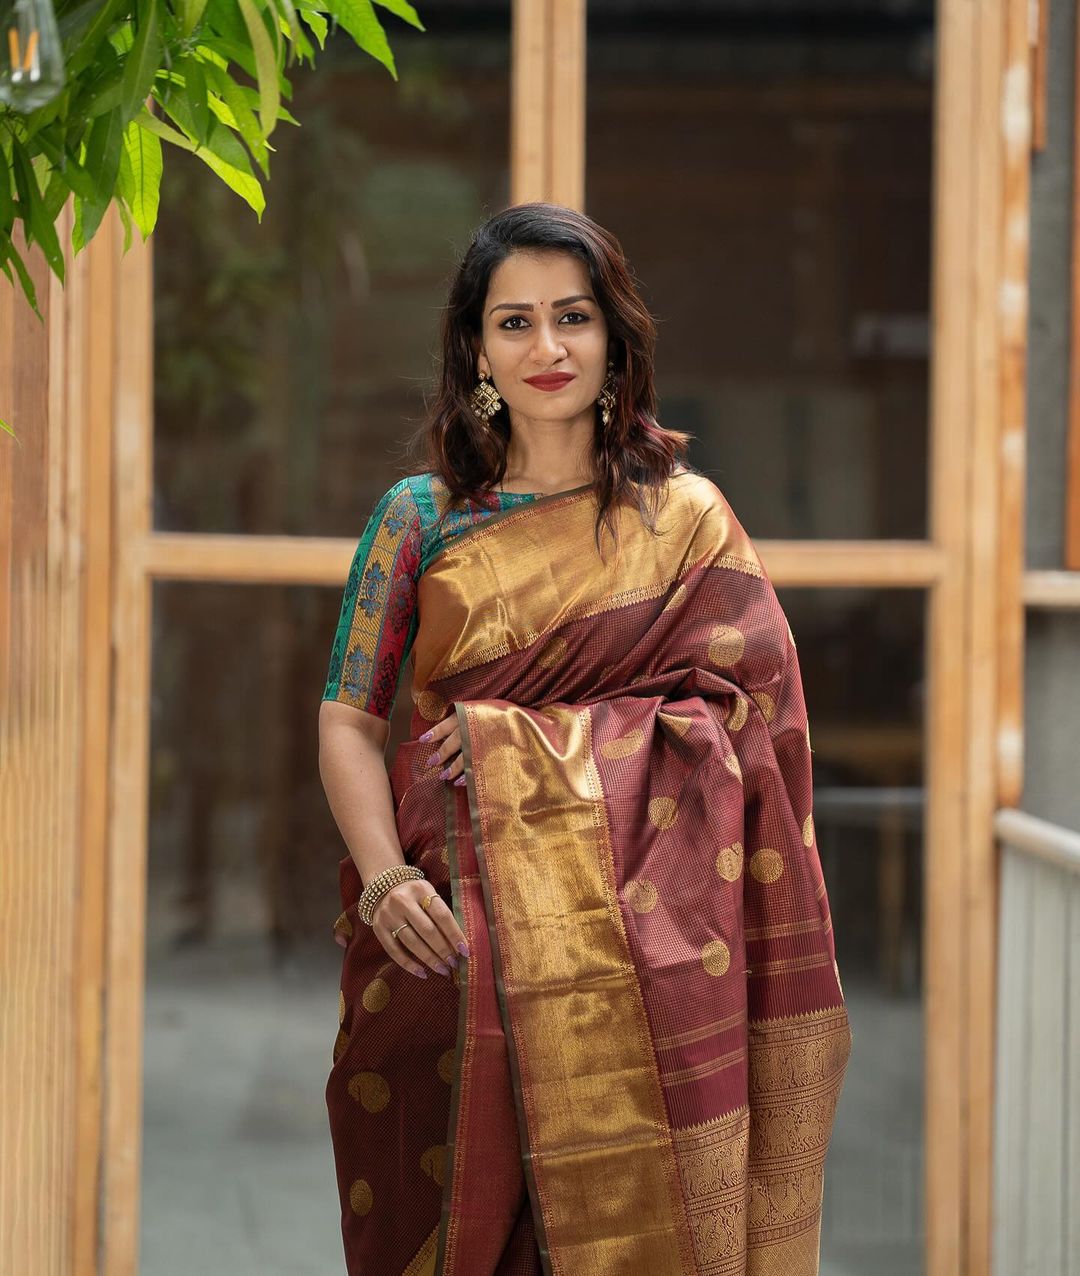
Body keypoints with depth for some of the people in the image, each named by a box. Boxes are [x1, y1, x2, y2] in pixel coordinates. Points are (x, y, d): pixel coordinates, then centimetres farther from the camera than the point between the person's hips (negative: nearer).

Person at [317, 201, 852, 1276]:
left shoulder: (689, 520, 8)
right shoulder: (420, 515, 9)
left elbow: (740, 707, -2)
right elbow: (346, 720, 3)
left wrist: (526, 738, -11)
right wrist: (385, 877, -16)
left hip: (637, 945, -1)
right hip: (451, 934, 1)